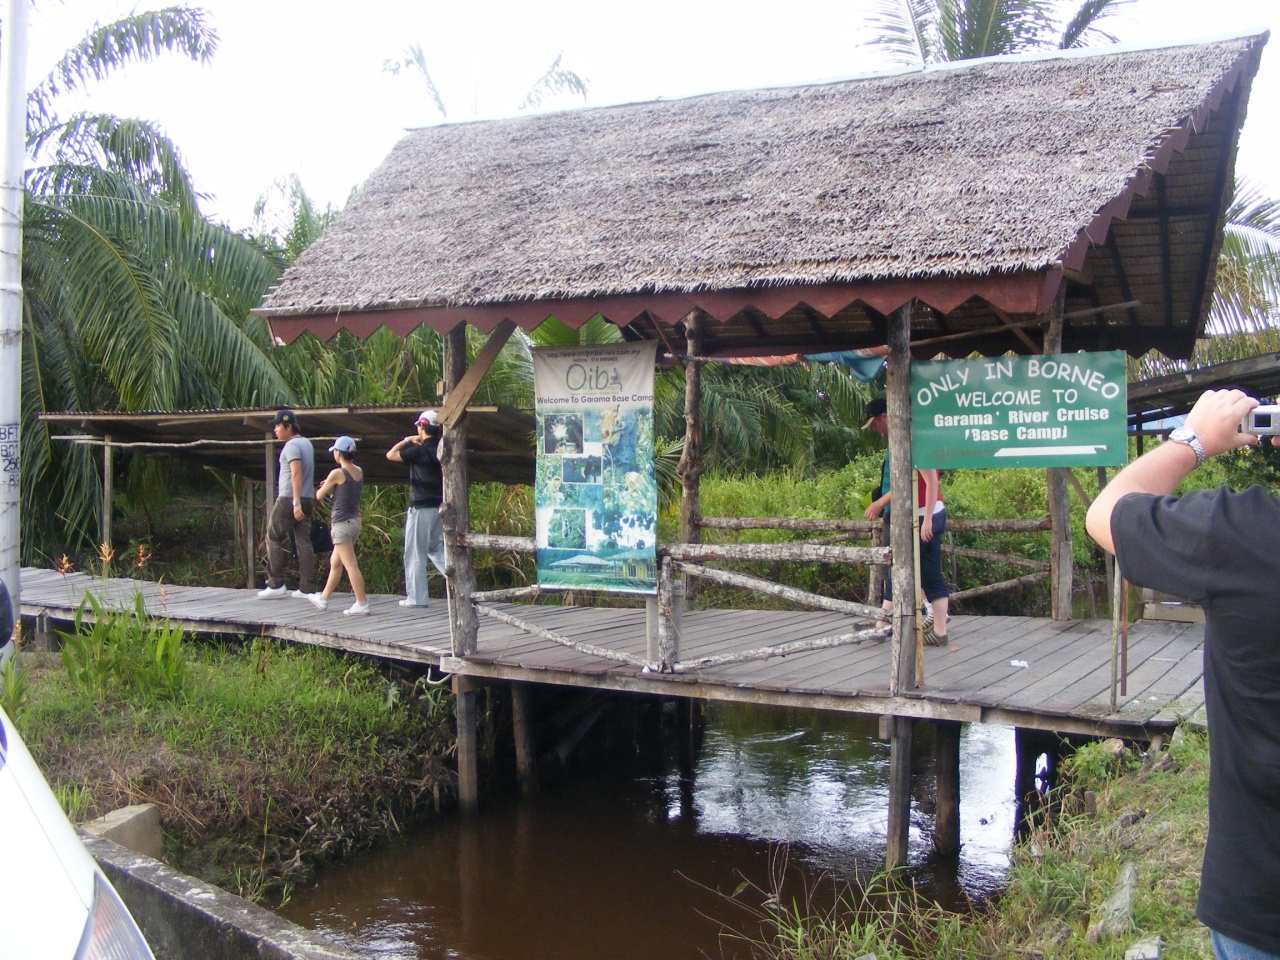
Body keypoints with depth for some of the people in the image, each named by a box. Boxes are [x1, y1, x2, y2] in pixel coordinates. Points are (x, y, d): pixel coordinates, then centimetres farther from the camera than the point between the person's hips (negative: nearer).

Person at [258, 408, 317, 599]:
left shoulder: (292, 446, -11)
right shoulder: (306, 443, 18)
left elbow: (296, 473, -22)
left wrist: (296, 502, -28)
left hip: (288, 500, -8)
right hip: (307, 500, 8)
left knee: (274, 539, 1)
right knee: (304, 542, 4)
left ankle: (276, 584, 1)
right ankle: (307, 588, 1)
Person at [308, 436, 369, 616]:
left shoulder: (337, 473, -13)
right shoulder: (359, 472, 7)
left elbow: (319, 496, -2)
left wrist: (322, 488, 19)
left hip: (342, 523, -8)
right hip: (355, 520, 8)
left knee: (350, 565, -9)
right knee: (335, 562, 19)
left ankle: (362, 604, -11)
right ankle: (324, 598, 31)